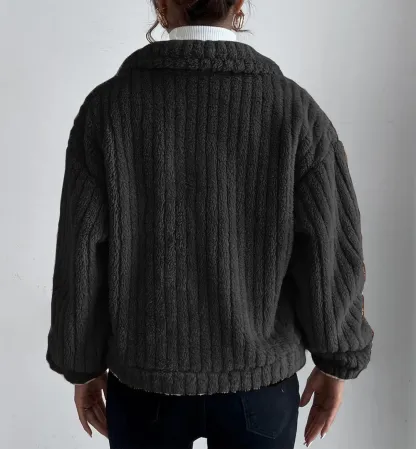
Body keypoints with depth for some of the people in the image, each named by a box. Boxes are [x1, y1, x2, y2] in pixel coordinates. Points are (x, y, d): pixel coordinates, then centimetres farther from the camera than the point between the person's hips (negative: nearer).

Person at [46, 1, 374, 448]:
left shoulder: (109, 105, -10)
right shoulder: (296, 109, -10)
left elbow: (81, 255, -9)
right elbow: (332, 255, -10)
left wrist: (82, 365, 5)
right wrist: (336, 361, 5)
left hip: (146, 378, 1)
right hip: (259, 378, 1)